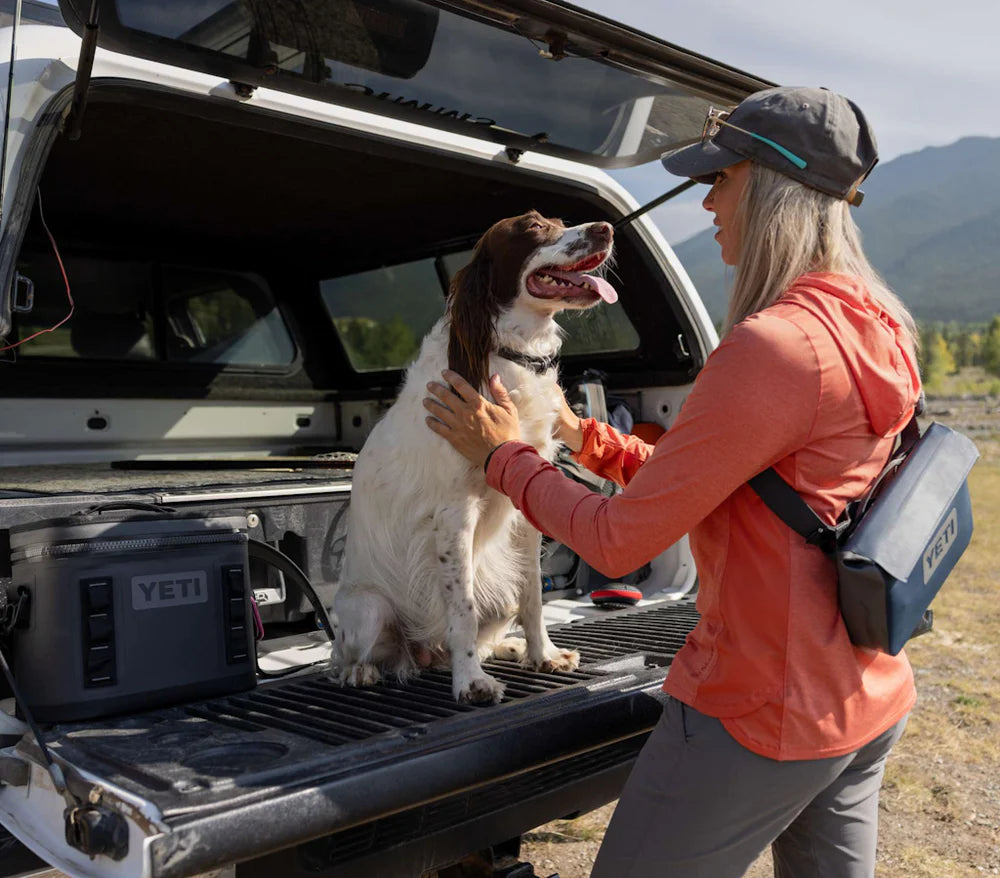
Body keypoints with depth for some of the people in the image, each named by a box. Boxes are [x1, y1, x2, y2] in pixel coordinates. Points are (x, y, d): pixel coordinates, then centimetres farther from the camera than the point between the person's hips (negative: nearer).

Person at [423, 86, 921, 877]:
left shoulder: (773, 345, -25)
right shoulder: (875, 335, 5)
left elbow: (620, 542, -19)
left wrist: (501, 454, -5)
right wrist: (583, 437, 13)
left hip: (761, 716, -9)